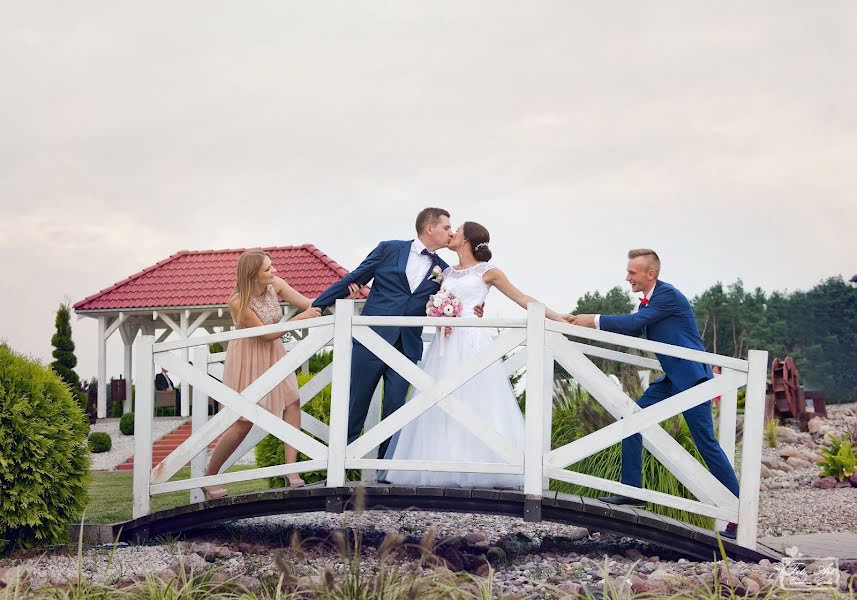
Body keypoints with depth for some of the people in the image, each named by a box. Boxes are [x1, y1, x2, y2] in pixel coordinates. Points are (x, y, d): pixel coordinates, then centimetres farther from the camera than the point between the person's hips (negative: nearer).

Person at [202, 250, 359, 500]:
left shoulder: (275, 285, -13)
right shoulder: (238, 303, -29)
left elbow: (309, 304, -10)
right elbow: (266, 334, -23)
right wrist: (300, 318, -29)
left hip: (273, 354, 7)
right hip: (248, 359, -6)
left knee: (292, 402, -3)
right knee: (244, 421, -4)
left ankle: (290, 470, 0)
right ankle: (209, 477, 11)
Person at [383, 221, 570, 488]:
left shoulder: (487, 272, 5)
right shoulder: (446, 273, 19)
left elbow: (522, 299, 6)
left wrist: (557, 316, 0)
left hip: (473, 343, -5)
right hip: (445, 343, 5)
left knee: (475, 404, -8)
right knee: (441, 405, -2)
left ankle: (477, 470, -7)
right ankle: (441, 468, -2)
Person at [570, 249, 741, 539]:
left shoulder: (668, 294, -17)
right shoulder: (648, 300, 11)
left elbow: (635, 322, -24)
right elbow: (632, 330, 13)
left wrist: (595, 320, -20)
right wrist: (589, 323, 5)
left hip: (691, 378, -10)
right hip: (671, 378, 10)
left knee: (706, 443, -8)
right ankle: (631, 491, 9)